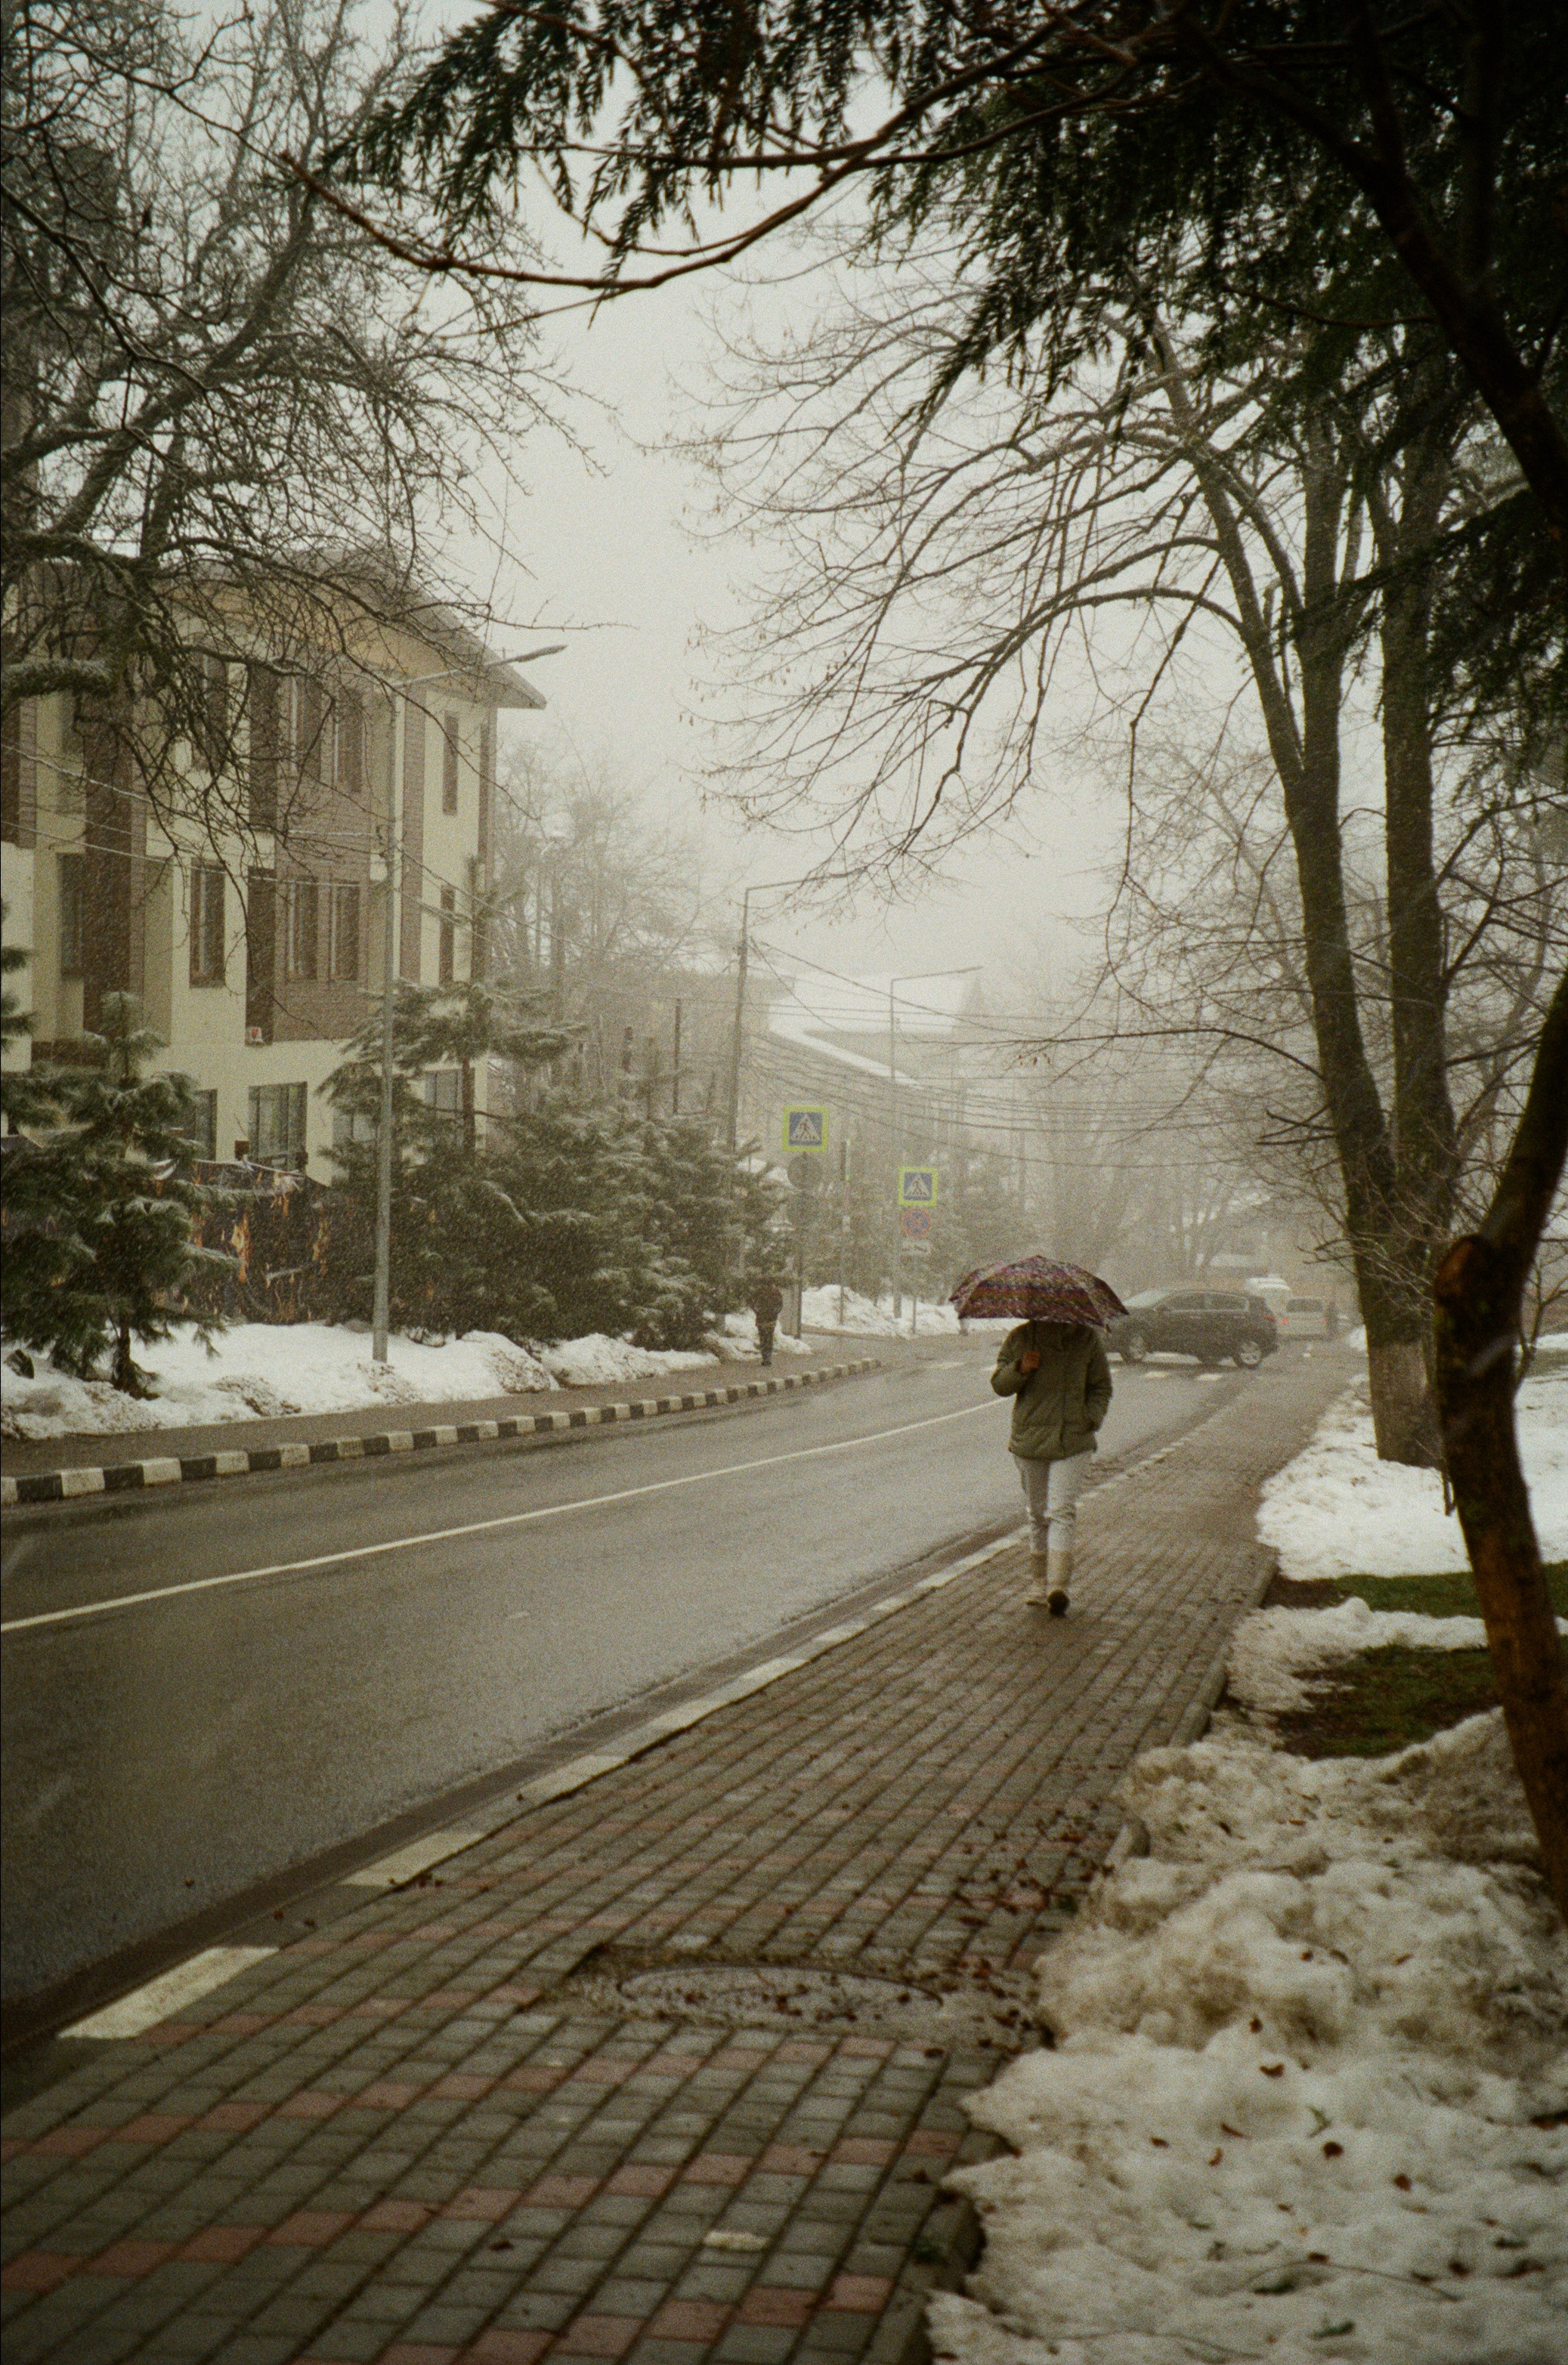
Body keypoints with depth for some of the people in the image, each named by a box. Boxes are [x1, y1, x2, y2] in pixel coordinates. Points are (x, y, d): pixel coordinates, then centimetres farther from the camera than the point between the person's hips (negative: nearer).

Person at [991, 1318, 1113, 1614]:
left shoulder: (1087, 1339, 3)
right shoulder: (1020, 1338, 5)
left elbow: (1101, 1387, 11)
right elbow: (1000, 1384, 4)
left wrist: (1090, 1420, -6)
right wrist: (1020, 1369, -17)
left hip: (1072, 1443, -2)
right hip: (1029, 1440, 2)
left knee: (1061, 1512, -13)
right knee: (1038, 1514, 9)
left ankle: (1058, 1586, -20)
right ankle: (1039, 1582, 21)